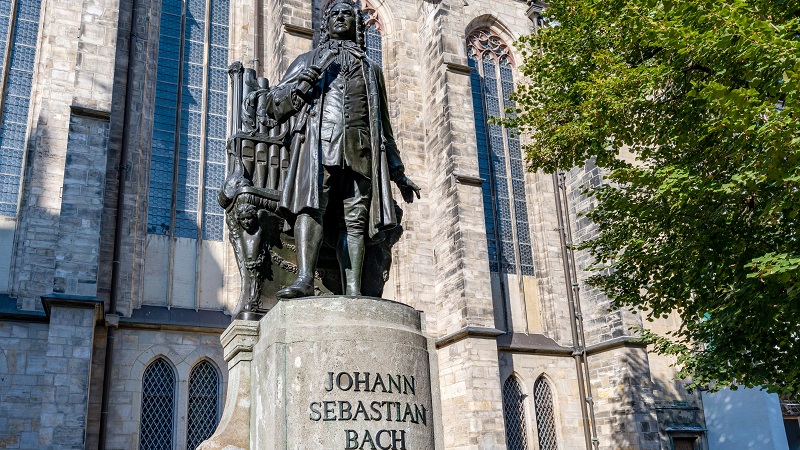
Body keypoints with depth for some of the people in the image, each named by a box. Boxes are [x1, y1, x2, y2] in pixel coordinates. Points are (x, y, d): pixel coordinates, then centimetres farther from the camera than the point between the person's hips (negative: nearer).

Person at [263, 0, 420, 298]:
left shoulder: (371, 69, 31)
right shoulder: (308, 61, 27)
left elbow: (384, 127, 30)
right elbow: (273, 104, 17)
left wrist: (398, 173, 24)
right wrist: (298, 88, -3)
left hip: (360, 150, 2)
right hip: (319, 142, -2)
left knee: (355, 221, -10)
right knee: (311, 205, -24)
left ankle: (353, 293, -18)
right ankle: (305, 279, -35)